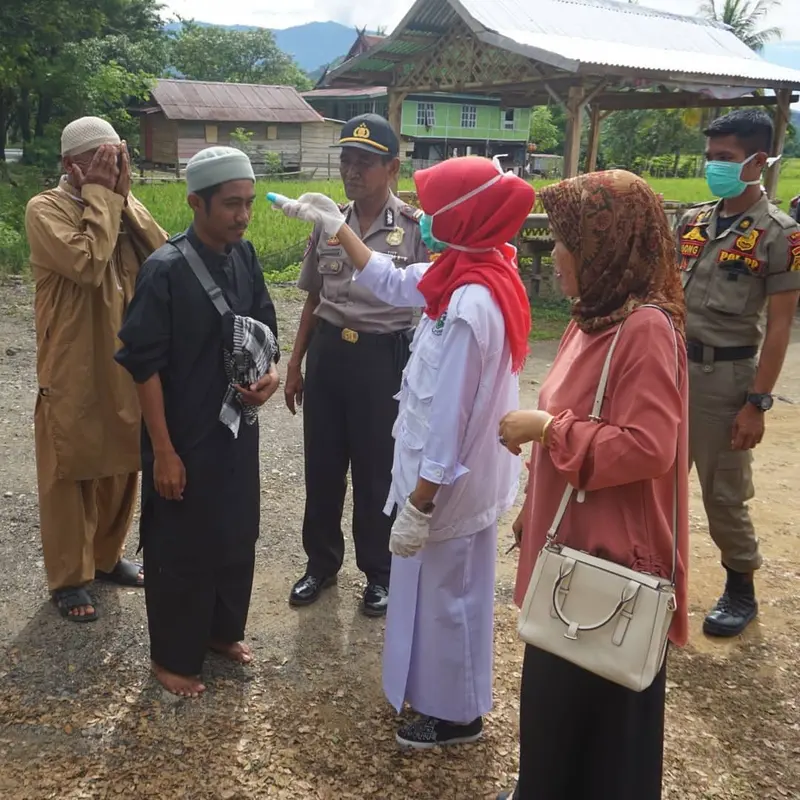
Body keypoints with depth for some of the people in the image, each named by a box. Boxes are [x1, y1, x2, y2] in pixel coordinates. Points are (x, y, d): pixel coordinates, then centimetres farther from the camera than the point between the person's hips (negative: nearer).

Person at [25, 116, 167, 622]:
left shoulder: (123, 206, 7)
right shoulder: (46, 209, -11)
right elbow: (88, 262, -27)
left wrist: (124, 195, -13)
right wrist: (100, 194, -18)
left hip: (127, 364, 6)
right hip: (73, 371, -6)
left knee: (122, 465, 17)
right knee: (70, 473, 7)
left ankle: (107, 556, 37)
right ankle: (69, 577, 23)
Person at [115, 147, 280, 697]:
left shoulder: (245, 257, 1)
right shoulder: (165, 270, -19)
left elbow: (266, 326, 13)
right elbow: (143, 364, -17)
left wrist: (271, 373, -8)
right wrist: (163, 451, -16)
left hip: (239, 426, 7)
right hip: (186, 436, -6)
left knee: (238, 534, 18)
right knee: (181, 548, 8)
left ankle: (223, 630, 41)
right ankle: (173, 657, 28)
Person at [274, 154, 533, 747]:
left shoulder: (471, 304, -29)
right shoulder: (472, 276, -1)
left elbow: (450, 416, -26)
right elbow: (392, 284, 13)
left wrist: (418, 505, -20)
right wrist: (336, 226, 13)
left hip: (450, 481, -9)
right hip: (459, 473, 9)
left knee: (445, 592, 9)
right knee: (445, 588, 24)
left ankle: (455, 714, 30)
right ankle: (445, 694, 45)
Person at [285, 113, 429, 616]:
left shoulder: (416, 228, -7)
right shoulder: (327, 223, 5)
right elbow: (314, 300, 13)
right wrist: (295, 364, 14)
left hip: (384, 357, -4)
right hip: (328, 351, 4)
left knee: (377, 470, 8)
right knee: (322, 465, 13)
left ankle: (379, 572, 30)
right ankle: (321, 563, 35)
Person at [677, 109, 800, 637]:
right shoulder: (693, 223, 7)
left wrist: (757, 403, -14)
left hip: (725, 374, -5)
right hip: (673, 365, 5)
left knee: (725, 494, 6)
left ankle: (742, 591, 27)